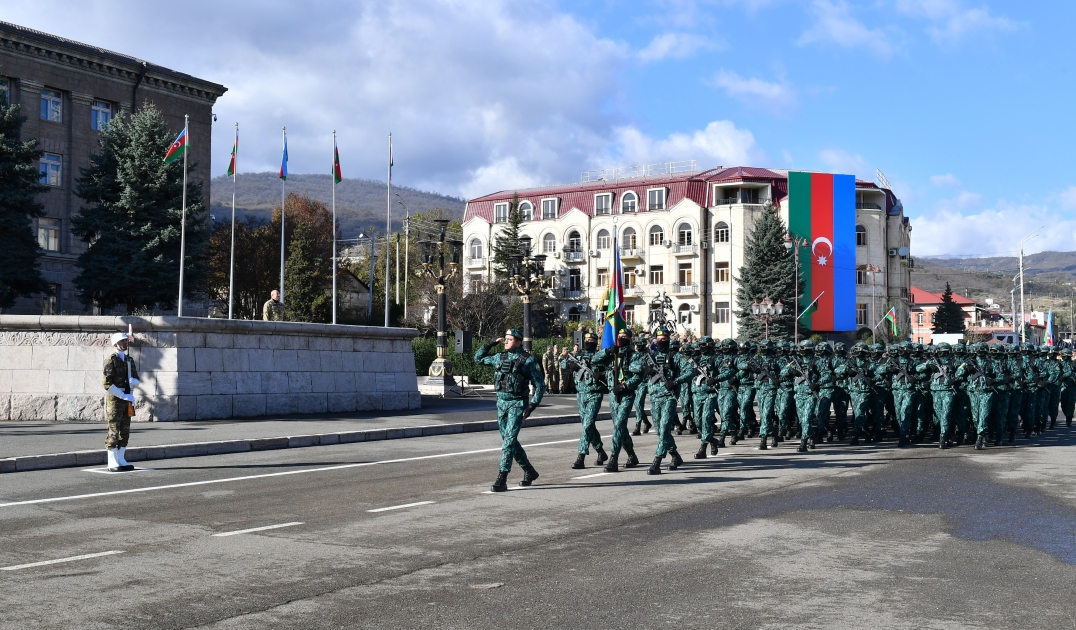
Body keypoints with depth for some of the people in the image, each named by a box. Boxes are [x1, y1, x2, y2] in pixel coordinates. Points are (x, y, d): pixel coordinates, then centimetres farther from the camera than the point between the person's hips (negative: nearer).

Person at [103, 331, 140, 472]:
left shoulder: (129, 360, 14)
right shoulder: (110, 360, -9)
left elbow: (136, 380, 14)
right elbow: (107, 384, -16)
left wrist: (132, 380, -10)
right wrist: (124, 396, -19)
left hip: (127, 399, 7)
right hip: (114, 399, -7)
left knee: (125, 431, 8)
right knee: (114, 431, -5)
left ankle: (121, 461, 14)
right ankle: (112, 463, -2)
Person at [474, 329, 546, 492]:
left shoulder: (528, 360, -7)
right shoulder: (499, 357, 10)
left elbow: (540, 385, -6)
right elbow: (478, 358, 23)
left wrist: (532, 406, -13)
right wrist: (490, 344, 10)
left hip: (517, 404, -7)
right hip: (501, 403, 7)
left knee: (509, 440, -13)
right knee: (508, 440, 13)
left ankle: (502, 480, -13)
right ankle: (529, 472, 30)